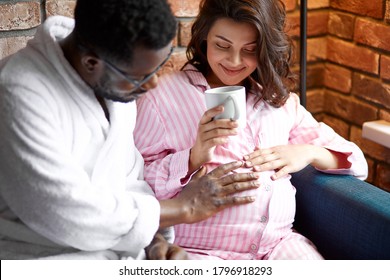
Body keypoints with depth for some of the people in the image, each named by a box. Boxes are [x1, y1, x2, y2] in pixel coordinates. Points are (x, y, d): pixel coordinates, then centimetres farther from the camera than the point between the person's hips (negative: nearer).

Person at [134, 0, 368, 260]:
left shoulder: (280, 99, 18)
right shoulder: (164, 96, 4)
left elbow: (356, 161, 18)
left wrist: (308, 152, -1)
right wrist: (193, 158, -16)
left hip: (280, 242, 4)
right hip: (200, 249, -3)